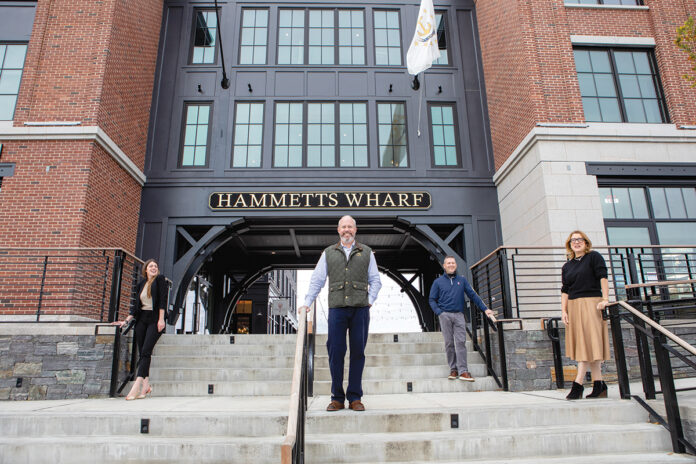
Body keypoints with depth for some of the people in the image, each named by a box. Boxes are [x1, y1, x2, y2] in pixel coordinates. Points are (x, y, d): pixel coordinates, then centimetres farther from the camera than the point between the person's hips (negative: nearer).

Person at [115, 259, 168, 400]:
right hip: (142, 319, 6)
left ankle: (136, 387, -20)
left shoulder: (160, 279, 0)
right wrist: (126, 320, 10)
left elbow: (162, 300, -8)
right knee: (142, 354, 3)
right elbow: (137, 305, 18)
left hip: (154, 320, -5)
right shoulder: (141, 284, 15)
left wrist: (161, 319, -15)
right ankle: (146, 386, 9)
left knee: (146, 351, -15)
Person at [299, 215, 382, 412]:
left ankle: (355, 397, 13)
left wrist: (370, 300, 1)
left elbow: (375, 280, 15)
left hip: (360, 309, 0)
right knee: (336, 352, -1)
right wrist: (307, 303, 6)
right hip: (337, 307, 0)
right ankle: (337, 398, 11)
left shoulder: (366, 252, 15)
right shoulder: (328, 253, 15)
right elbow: (317, 279, 13)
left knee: (358, 352, 2)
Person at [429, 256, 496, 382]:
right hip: (445, 315, -1)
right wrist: (439, 312, -7)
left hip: (459, 315, 1)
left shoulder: (462, 280, 13)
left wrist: (485, 309, 6)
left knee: (461, 342, -6)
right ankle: (453, 370, 9)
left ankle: (463, 371, -7)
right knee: (449, 343, 2)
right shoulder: (438, 282, 8)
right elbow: (432, 300, 7)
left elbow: (473, 295, 12)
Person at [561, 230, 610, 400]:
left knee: (588, 343, -9)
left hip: (591, 303, -6)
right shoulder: (567, 266, 16)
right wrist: (563, 310, 2)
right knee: (584, 345, 5)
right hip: (573, 306, 6)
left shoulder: (594, 257, 3)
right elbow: (565, 290, 12)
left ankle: (578, 384, -13)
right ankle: (599, 384, 12)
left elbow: (603, 278, -6)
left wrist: (605, 299, -17)